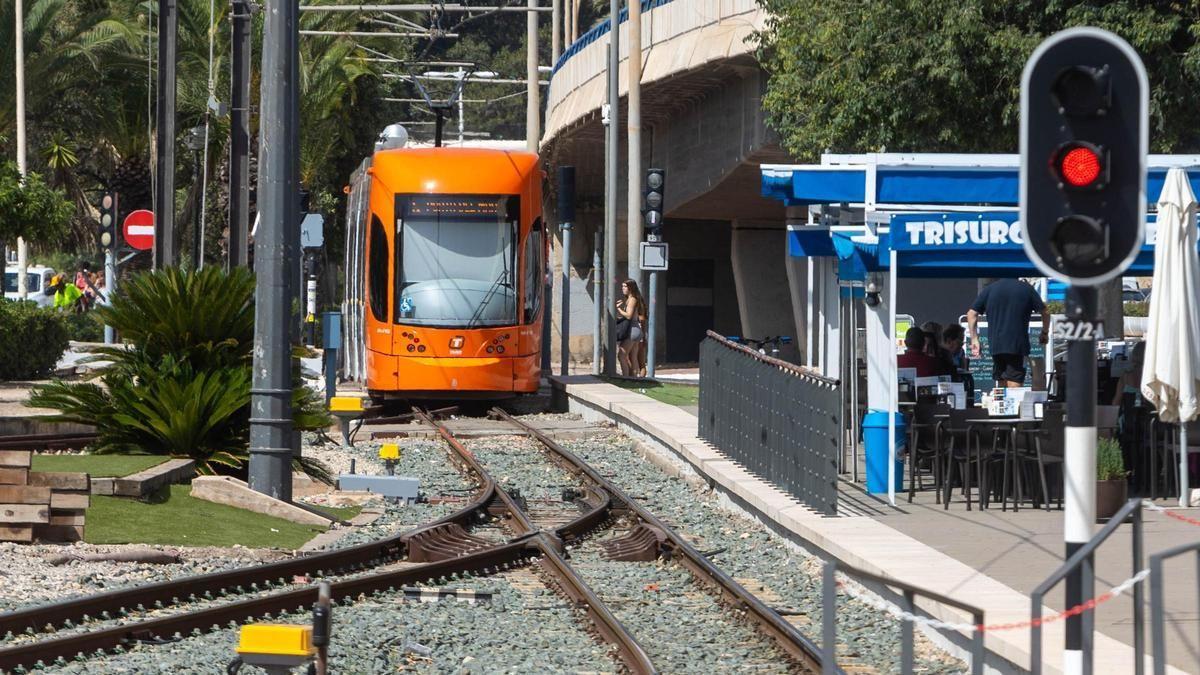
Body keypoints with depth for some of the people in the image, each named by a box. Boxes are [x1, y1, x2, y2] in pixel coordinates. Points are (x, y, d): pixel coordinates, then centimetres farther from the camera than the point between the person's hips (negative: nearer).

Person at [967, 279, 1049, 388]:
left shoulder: (989, 289, 8)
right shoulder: (1027, 289, 1)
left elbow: (971, 313, 5)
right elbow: (1045, 312, 4)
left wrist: (974, 339, 9)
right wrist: (1045, 333, 21)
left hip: (995, 345, 3)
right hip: (1018, 345, -3)